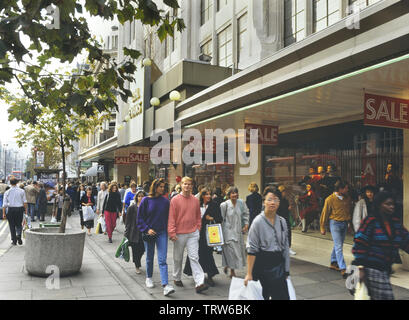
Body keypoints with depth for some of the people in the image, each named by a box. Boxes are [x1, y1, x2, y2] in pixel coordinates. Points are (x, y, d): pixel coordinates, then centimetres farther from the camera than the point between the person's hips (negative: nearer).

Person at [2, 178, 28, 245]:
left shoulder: (7, 192, 0)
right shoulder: (22, 191, 0)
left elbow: (4, 204, -2)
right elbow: (25, 202, -3)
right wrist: (26, 210, 2)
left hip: (10, 209, 0)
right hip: (19, 209, 0)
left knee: (12, 225, 10)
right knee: (18, 224, 14)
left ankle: (14, 240, 14)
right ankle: (18, 235, -13)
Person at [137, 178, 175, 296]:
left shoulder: (165, 201, 1)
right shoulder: (146, 200, -4)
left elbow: (168, 217, 8)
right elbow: (140, 217, -2)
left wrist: (168, 230, 1)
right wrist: (147, 229, -12)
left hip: (162, 233, 1)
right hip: (149, 233, 0)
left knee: (162, 260, -6)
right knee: (150, 258, 15)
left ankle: (165, 285, -11)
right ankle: (148, 278, 37)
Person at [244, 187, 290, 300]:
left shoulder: (282, 221, 6)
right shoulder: (258, 221, -11)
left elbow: (286, 247, 12)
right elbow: (251, 249, -12)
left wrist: (286, 270, 11)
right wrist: (249, 274, -13)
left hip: (279, 262, 6)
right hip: (263, 263, -5)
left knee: (282, 296, 5)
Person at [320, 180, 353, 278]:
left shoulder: (347, 198, 3)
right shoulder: (330, 199, -11)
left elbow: (350, 210, 15)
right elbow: (325, 214, -4)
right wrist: (322, 228, -1)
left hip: (345, 224, 5)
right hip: (335, 223, -5)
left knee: (338, 245, 15)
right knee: (338, 246, -8)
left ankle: (333, 263, 30)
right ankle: (343, 269, -10)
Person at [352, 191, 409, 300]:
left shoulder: (396, 222, 9)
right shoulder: (370, 221, -11)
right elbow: (359, 245, -13)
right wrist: (361, 269, -16)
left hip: (385, 269, 7)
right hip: (371, 268, -7)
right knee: (386, 297, -7)